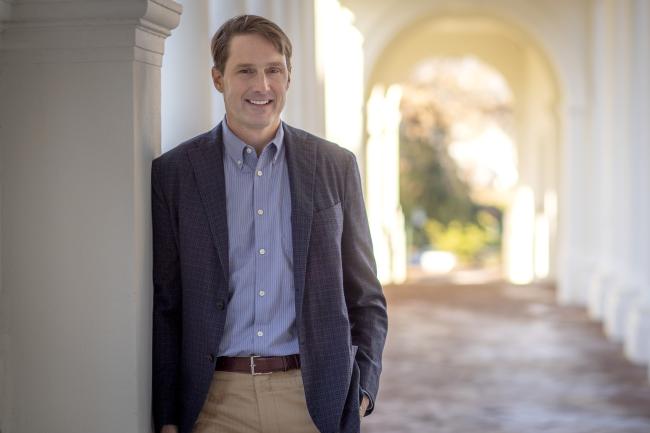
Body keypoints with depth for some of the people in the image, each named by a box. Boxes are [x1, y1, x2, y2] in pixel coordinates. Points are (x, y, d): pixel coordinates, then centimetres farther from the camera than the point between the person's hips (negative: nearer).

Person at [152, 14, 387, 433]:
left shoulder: (337, 167, 4)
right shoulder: (173, 173, 0)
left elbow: (365, 297, 8)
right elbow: (163, 306, 2)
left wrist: (362, 389, -2)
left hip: (314, 399, 1)